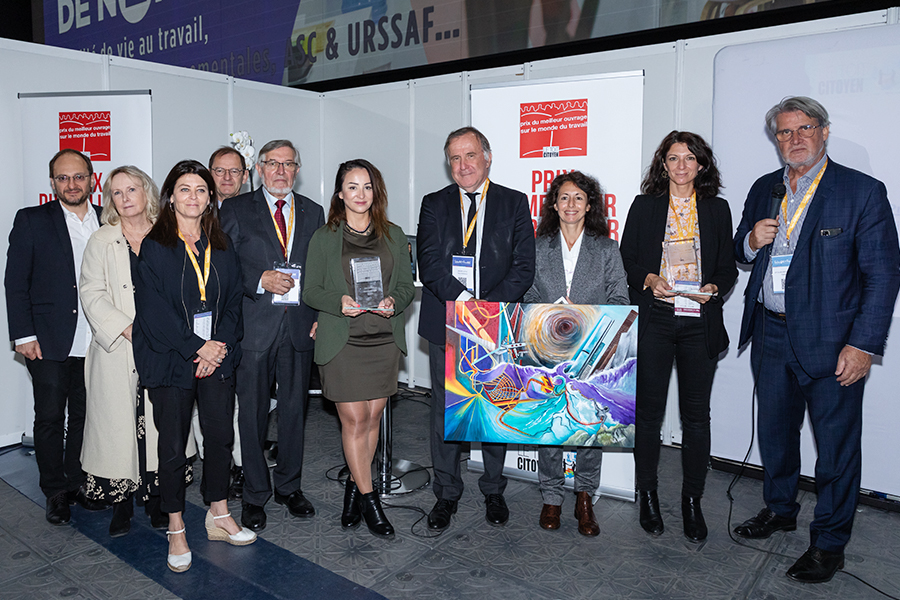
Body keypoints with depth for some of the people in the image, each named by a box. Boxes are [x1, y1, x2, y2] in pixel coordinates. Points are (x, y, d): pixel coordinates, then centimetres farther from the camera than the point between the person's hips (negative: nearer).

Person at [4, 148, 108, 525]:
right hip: (49, 342, -2)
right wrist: (23, 335, -8)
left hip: (96, 342, 3)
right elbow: (15, 283, -2)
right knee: (50, 418, 6)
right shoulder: (31, 221, 0)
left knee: (85, 416, 12)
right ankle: (55, 491, 21)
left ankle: (79, 481, 28)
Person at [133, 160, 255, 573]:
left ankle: (218, 516, 26)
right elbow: (154, 309, -10)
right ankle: (175, 531, 19)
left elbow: (233, 301, 7)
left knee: (220, 436, 8)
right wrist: (196, 348, -13)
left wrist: (222, 345, -7)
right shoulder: (154, 246, -3)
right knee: (173, 444, 4)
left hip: (217, 355, 4)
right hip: (170, 359, -3)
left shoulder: (221, 246, 9)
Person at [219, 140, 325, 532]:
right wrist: (260, 279, -16)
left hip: (300, 325, 3)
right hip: (254, 326, -2)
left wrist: (322, 316, 1)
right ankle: (254, 495, 21)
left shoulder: (313, 213, 12)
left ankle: (289, 486, 29)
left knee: (294, 409, 12)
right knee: (252, 412, 5)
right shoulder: (236, 210, 4)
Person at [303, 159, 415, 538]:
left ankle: (354, 488, 29)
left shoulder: (393, 235, 9)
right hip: (342, 340, -3)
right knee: (354, 420, -2)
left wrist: (393, 301, -12)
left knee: (372, 419, 9)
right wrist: (339, 302, -17)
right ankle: (369, 500, 12)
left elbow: (407, 285, 10)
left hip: (385, 338, 3)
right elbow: (310, 291, 2)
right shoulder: (324, 238, 3)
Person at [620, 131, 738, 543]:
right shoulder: (645, 206, 8)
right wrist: (649, 280, -12)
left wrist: (714, 288, -8)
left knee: (696, 415, 4)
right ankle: (647, 494, 21)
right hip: (653, 319, -1)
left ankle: (692, 500, 18)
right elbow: (626, 259, 7)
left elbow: (728, 266, 13)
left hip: (699, 320, 1)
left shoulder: (717, 209, 11)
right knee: (648, 411, 4)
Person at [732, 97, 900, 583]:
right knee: (774, 430, 19)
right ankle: (780, 509, 41)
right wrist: (751, 241, -7)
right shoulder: (764, 190, 9)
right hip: (771, 334, 5)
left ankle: (829, 543, 23)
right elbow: (741, 251, 18)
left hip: (831, 341, -5)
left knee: (836, 442, 6)